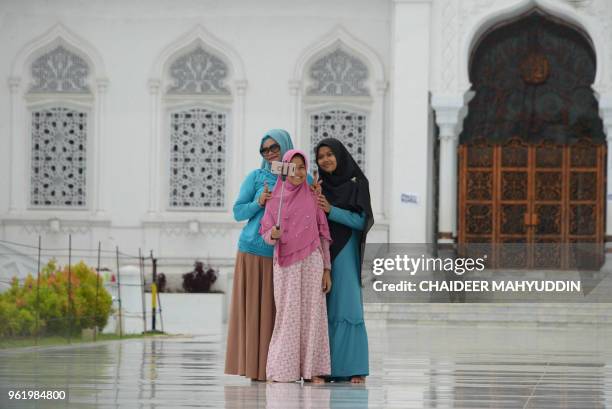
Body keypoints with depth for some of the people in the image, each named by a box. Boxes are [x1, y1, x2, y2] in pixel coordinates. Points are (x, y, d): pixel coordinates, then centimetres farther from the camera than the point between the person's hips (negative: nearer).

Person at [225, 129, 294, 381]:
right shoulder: (256, 177, 7)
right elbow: (238, 212, 7)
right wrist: (258, 203, -10)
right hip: (254, 251, -1)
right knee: (253, 308, -4)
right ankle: (254, 367, -2)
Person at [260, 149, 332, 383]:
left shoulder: (313, 197, 6)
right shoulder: (274, 199, 7)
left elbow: (323, 234, 7)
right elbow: (266, 234, 6)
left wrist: (326, 269, 1)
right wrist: (273, 234, -18)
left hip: (311, 262, 0)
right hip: (285, 265, 0)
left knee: (312, 314, -3)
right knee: (286, 315, -2)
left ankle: (312, 370, -2)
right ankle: (284, 370, 2)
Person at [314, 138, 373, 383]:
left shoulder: (356, 183, 2)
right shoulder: (318, 186, 14)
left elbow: (361, 220, -6)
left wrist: (331, 209, -17)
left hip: (344, 253, -4)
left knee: (346, 307, -9)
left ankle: (354, 369, -8)